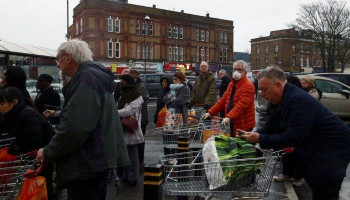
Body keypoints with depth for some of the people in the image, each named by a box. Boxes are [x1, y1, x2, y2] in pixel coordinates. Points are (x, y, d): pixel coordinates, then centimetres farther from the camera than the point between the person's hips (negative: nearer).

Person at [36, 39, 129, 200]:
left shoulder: (85, 78, -17)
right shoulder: (96, 76, 16)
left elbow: (74, 127, -25)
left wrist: (48, 153, -13)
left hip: (87, 166, -10)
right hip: (97, 161, 10)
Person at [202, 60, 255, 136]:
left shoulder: (248, 86, -13)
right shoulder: (232, 84, 16)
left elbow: (241, 105, -25)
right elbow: (223, 100, 17)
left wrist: (229, 117, -37)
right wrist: (210, 112, 8)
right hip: (231, 124, 7)